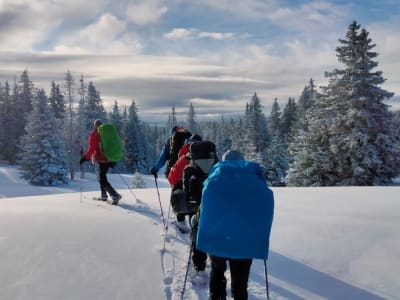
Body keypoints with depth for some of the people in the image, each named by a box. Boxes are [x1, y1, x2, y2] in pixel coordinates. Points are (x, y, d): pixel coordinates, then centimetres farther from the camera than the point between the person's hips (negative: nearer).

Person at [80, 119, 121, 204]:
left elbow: (91, 148, -14)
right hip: (108, 159, 6)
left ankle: (115, 195, -17)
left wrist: (85, 157, -4)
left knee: (102, 180, -2)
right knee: (102, 176, 25)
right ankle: (103, 195, 26)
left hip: (99, 159, -6)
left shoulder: (93, 134, -6)